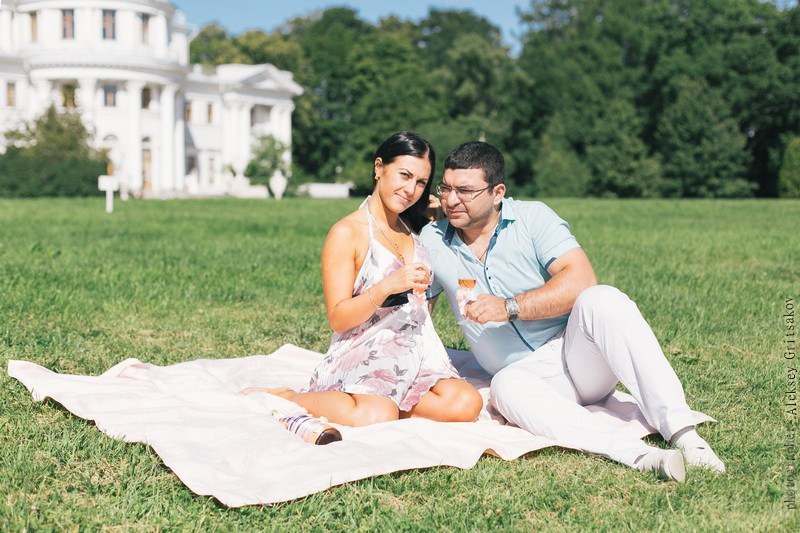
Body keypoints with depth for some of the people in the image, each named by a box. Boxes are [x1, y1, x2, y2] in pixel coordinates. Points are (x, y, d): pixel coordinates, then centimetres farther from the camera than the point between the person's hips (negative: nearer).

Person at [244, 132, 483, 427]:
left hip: (417, 353, 6)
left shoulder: (415, 231, 17)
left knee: (467, 403, -22)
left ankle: (379, 402, -4)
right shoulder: (347, 233, -4)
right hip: (362, 355, -6)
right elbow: (338, 319, -10)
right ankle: (287, 396, -7)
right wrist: (387, 286, -23)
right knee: (378, 418, -34)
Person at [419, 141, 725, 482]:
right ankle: (638, 456, -49)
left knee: (602, 300, -33)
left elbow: (581, 280, -16)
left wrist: (510, 307, -24)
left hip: (579, 353, -1)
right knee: (506, 387, -35)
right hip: (525, 374, 1)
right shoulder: (431, 242, 6)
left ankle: (682, 433, -40)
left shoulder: (532, 217, -3)